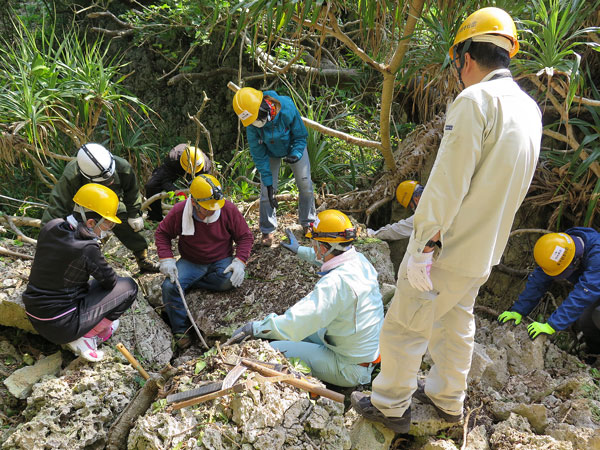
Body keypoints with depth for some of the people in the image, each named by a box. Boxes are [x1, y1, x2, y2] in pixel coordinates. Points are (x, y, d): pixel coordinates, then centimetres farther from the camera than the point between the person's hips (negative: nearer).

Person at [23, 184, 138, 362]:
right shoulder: (86, 248, -25)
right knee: (128, 287, 0)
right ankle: (86, 337, 1)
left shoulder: (51, 227, -4)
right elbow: (110, 281, -9)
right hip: (61, 326, -8)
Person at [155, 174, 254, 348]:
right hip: (190, 262, 1)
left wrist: (240, 261, -19)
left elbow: (245, 236, -5)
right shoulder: (179, 212, -14)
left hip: (221, 261, 0)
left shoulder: (228, 209, -15)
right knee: (169, 286, -24)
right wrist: (166, 259, -14)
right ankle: (181, 330, -5)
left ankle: (190, 283, -11)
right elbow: (162, 233, 1)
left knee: (231, 280, -33)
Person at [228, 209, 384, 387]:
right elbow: (332, 255, 21)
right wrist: (299, 250, 34)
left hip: (350, 368, -9)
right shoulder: (359, 260, -4)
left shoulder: (335, 282, -32)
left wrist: (253, 327, -23)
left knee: (275, 349, -10)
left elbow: (293, 325, -35)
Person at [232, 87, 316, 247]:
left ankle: (308, 223, 25)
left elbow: (301, 136, -20)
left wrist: (296, 155, -39)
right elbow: (259, 155, -20)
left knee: (305, 185, 3)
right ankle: (267, 230, 12)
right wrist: (268, 182, -23)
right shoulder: (251, 124, -31)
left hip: (294, 148, 0)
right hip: (270, 153, 0)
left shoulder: (287, 109, -38)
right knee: (266, 192, -7)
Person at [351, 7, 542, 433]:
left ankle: (390, 405, 23)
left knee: (405, 323, 7)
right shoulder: (529, 110, 9)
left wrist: (424, 245, -22)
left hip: (448, 246, -9)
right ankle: (448, 398, 39)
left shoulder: (475, 99, -18)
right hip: (486, 249, 9)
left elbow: (448, 183, -24)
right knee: (457, 322, 23)